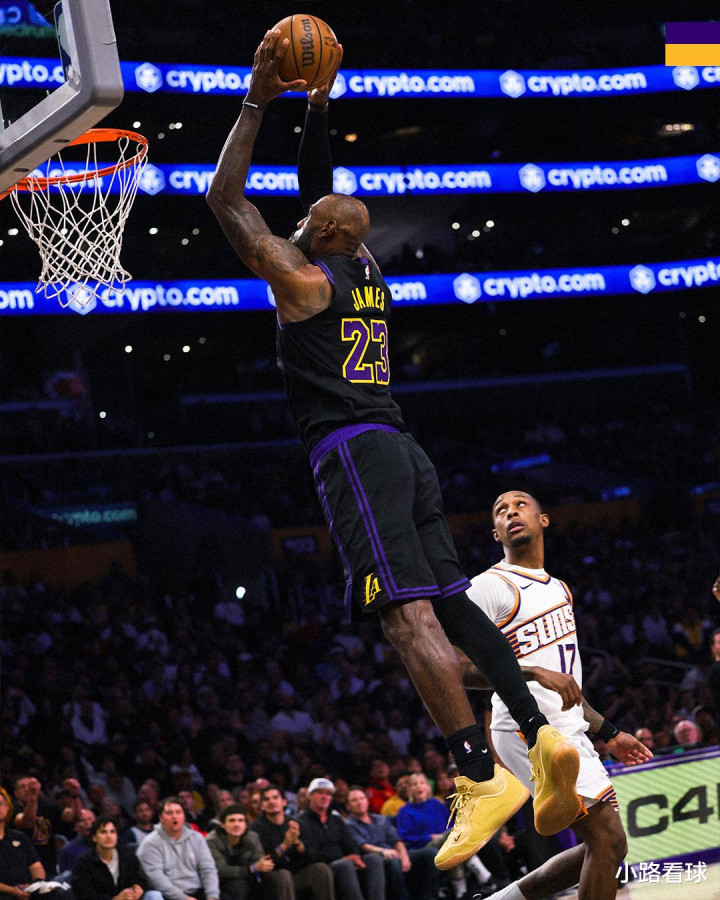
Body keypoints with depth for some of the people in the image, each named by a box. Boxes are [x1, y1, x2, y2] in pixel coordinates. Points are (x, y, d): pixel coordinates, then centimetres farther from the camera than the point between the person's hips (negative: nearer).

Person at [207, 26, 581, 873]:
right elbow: (321, 191, 33)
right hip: (403, 450, 8)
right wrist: (317, 105, 29)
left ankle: (480, 775, -25)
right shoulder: (365, 269, 18)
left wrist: (258, 98, 5)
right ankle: (541, 732, -8)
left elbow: (225, 198, 1)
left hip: (352, 451, -8)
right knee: (448, 601, 7)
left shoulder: (302, 276, -3)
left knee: (408, 614, -16)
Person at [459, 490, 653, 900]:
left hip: (569, 732, 9)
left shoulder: (559, 589, 20)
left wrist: (607, 731, 25)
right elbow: (456, 666, -19)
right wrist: (535, 672, -28)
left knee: (605, 845, 9)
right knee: (608, 839, -13)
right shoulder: (490, 586, -8)